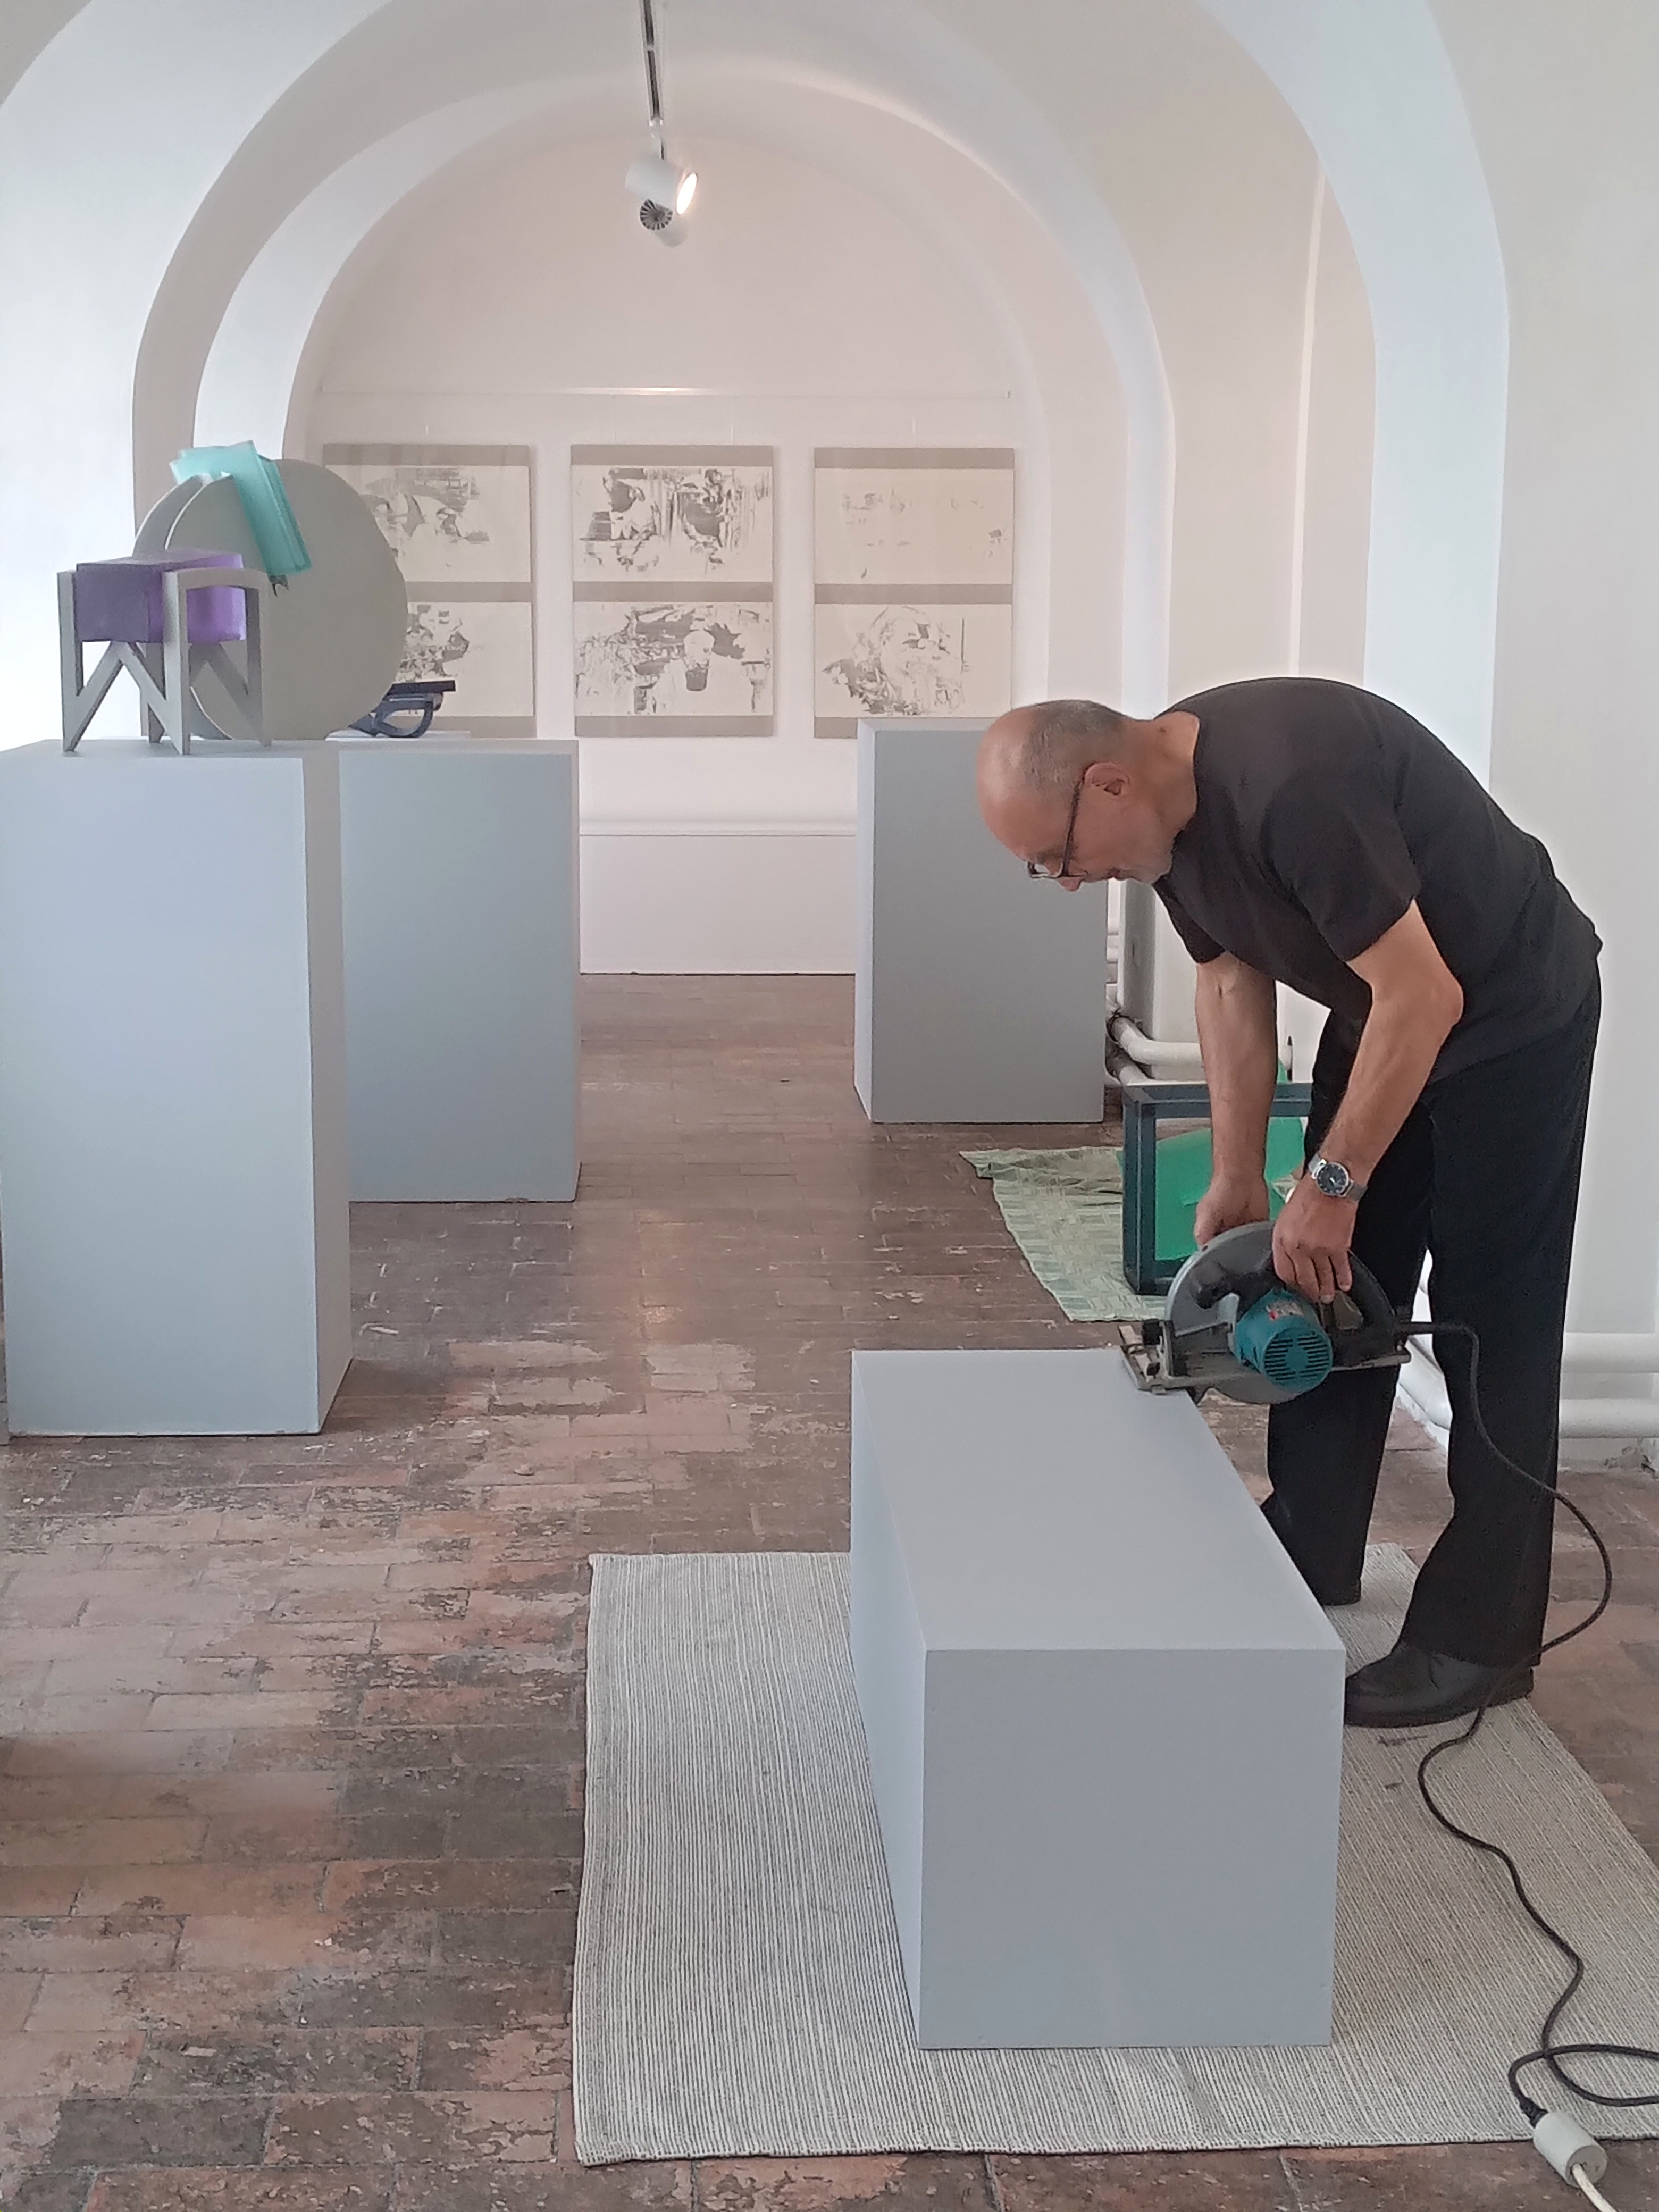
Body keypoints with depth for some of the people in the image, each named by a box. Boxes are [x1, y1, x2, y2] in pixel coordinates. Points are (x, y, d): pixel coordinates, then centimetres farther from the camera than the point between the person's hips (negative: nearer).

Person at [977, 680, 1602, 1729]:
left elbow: (1424, 998, -31)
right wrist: (1239, 1179, -1)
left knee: (1492, 1327, -4)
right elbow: (1235, 985, 2)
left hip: (1510, 1013, -9)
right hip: (1382, 1013, 9)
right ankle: (1310, 1557, 25)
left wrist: (1332, 1184, -24)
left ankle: (1479, 1640, 4)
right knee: (1330, 1285, 11)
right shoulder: (1172, 808, -7)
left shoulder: (1291, 786, -35)